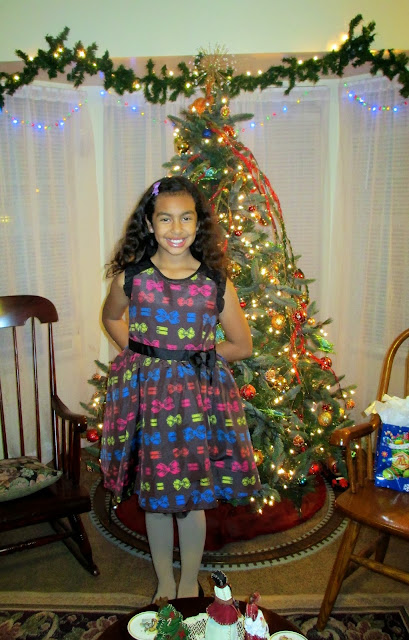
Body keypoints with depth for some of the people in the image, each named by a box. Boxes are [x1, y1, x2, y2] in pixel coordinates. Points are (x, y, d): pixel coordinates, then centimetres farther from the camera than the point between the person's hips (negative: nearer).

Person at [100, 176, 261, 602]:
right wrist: (139, 352, 2)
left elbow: (242, 346, 3)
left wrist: (197, 353, -3)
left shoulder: (216, 284, -6)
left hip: (198, 393, 0)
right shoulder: (131, 276, -5)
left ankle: (189, 585, 38)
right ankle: (164, 583, 39)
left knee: (193, 497, 11)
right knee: (153, 496, 14)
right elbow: (110, 317, 15)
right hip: (145, 391, 1)